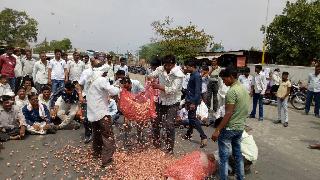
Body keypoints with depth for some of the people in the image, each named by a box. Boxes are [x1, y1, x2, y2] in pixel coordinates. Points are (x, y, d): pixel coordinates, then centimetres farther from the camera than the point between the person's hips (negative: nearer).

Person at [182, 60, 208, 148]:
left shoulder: (197, 76, -18)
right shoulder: (192, 75, 11)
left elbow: (197, 91, -22)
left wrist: (194, 103, -24)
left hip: (193, 101, -9)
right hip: (190, 100, 10)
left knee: (193, 118, -9)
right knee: (190, 117, 17)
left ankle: (203, 137, -5)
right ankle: (189, 134, 29)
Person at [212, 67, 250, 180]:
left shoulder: (232, 91, -19)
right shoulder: (244, 89, 9)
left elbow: (228, 113, -22)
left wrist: (217, 130, -20)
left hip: (229, 128, -9)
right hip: (240, 127, 9)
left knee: (224, 157, 1)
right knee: (238, 154, 19)